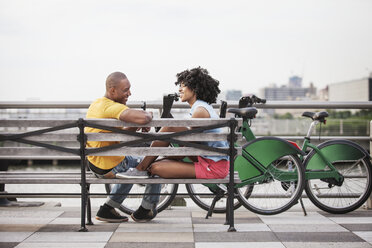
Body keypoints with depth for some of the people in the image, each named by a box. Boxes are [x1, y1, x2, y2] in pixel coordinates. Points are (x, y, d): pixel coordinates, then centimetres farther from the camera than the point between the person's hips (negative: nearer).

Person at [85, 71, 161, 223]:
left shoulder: (96, 104, 6)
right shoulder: (111, 107, -25)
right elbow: (143, 118, -41)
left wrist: (135, 128, -2)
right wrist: (149, 115, -17)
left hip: (95, 165, 9)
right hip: (111, 169, -9)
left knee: (134, 165, 36)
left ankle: (107, 209, 29)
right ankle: (145, 211, 25)